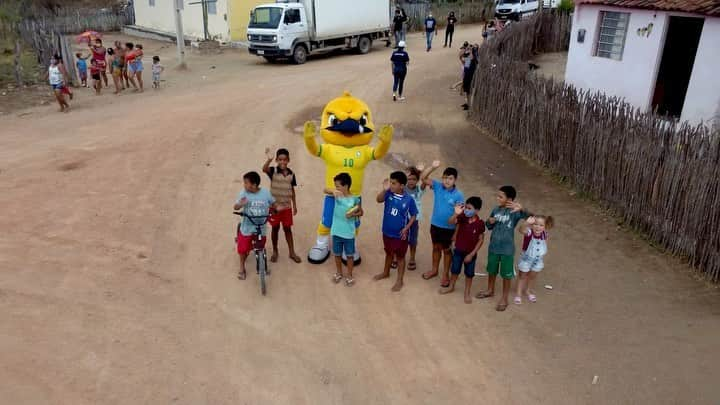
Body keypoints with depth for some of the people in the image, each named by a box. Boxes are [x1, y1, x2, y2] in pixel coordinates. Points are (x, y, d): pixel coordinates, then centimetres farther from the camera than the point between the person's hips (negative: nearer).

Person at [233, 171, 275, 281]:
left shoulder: (265, 193, -11)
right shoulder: (243, 193, -13)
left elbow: (272, 204, 7)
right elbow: (235, 207, -19)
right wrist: (240, 204, -39)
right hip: (246, 228, 0)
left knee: (260, 248, 16)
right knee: (243, 249, 10)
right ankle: (242, 267, 36)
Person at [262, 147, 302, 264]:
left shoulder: (291, 174, -1)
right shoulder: (273, 171, -12)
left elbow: (292, 190, 8)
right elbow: (264, 169, -36)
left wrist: (294, 205, 10)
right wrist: (269, 159, -54)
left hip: (287, 206, 2)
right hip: (274, 206, -2)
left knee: (287, 229, 11)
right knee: (275, 228, 10)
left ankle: (292, 252, 21)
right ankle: (275, 251, 27)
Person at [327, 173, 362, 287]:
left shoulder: (354, 199, -11)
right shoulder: (337, 195, -5)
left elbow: (361, 212, 1)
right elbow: (325, 190, -19)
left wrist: (353, 214, -19)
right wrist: (333, 191, -39)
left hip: (349, 233, -3)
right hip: (336, 231, 3)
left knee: (350, 255, 11)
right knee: (337, 254, 17)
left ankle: (349, 276, 28)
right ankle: (339, 273, 38)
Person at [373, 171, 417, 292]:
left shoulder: (409, 199, -16)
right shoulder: (388, 193, -11)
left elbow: (413, 215, -6)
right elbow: (378, 200, -27)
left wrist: (406, 228, -16)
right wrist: (384, 189, -42)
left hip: (400, 234, -3)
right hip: (387, 232, 3)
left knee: (400, 257, 12)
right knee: (389, 253, 25)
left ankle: (399, 281, 26)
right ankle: (386, 272, 47)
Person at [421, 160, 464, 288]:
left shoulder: (458, 195, -17)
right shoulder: (437, 186, -9)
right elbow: (423, 178, -18)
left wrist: (456, 232, -20)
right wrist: (433, 167, -31)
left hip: (449, 227, -3)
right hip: (435, 224, 3)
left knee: (446, 250, 14)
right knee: (436, 247, 21)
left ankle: (445, 275, 30)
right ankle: (434, 270, 41)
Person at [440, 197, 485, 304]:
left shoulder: (480, 223, -19)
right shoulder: (462, 217, -13)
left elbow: (481, 240, -12)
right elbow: (451, 222, -26)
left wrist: (471, 254, -13)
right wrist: (456, 214, -45)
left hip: (470, 253, -2)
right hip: (458, 250, 2)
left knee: (469, 274, 14)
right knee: (454, 270, 19)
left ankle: (467, 293, 32)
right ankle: (451, 287, 42)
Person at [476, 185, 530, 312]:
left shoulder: (514, 211, -17)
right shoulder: (496, 210, -1)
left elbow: (529, 217, -35)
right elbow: (489, 227, 11)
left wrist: (521, 209, -54)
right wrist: (489, 222, -12)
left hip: (507, 249, -5)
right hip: (493, 247, 5)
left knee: (506, 275, 9)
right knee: (491, 271, 21)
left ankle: (504, 299, 25)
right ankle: (490, 291, 44)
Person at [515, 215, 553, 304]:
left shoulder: (544, 234, -17)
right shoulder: (529, 232, -31)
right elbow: (521, 230, -57)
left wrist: (544, 251, 0)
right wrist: (527, 223, -75)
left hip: (538, 260, 4)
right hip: (526, 258, -4)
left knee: (533, 276, 22)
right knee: (522, 276, 14)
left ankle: (529, 291, 45)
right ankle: (519, 294, 28)